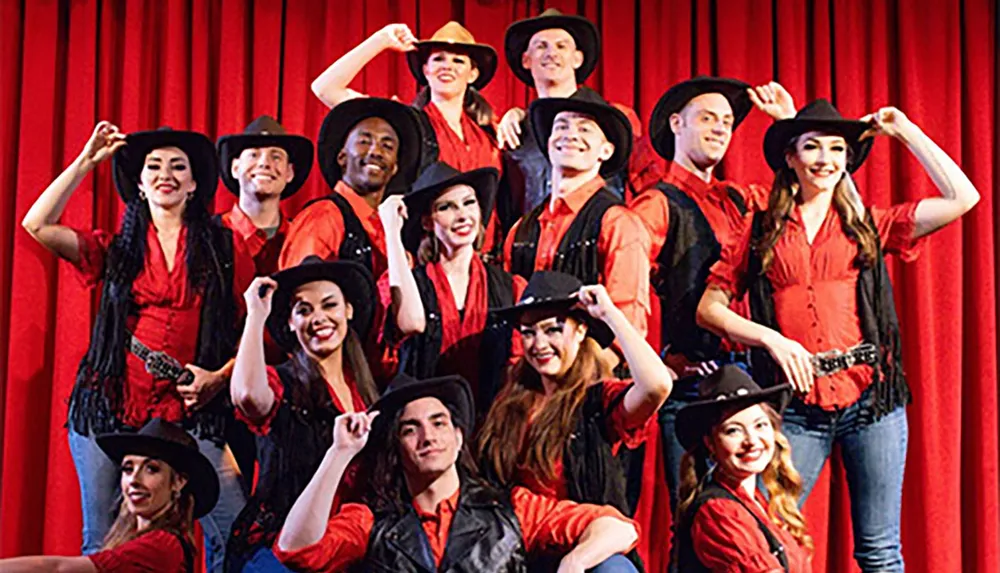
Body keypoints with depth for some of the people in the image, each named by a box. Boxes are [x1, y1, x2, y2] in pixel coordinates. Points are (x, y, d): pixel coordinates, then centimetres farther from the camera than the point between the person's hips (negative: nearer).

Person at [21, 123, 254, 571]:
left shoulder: (224, 247, 7)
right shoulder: (116, 249, 12)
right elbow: (36, 227, -1)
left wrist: (220, 376, -8)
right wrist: (86, 162, 3)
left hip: (190, 411, -2)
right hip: (111, 407, 2)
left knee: (234, 533, -14)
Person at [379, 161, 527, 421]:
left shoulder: (511, 288, 11)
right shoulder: (402, 282, 6)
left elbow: (520, 365, 12)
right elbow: (411, 322, -16)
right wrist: (392, 231, -9)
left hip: (492, 419, 2)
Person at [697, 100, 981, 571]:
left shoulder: (869, 226, 12)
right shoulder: (760, 232, 10)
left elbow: (962, 198, 4)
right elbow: (709, 308, 6)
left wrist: (904, 131, 10)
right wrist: (772, 339, -8)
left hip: (868, 396, 1)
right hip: (796, 404, 0)